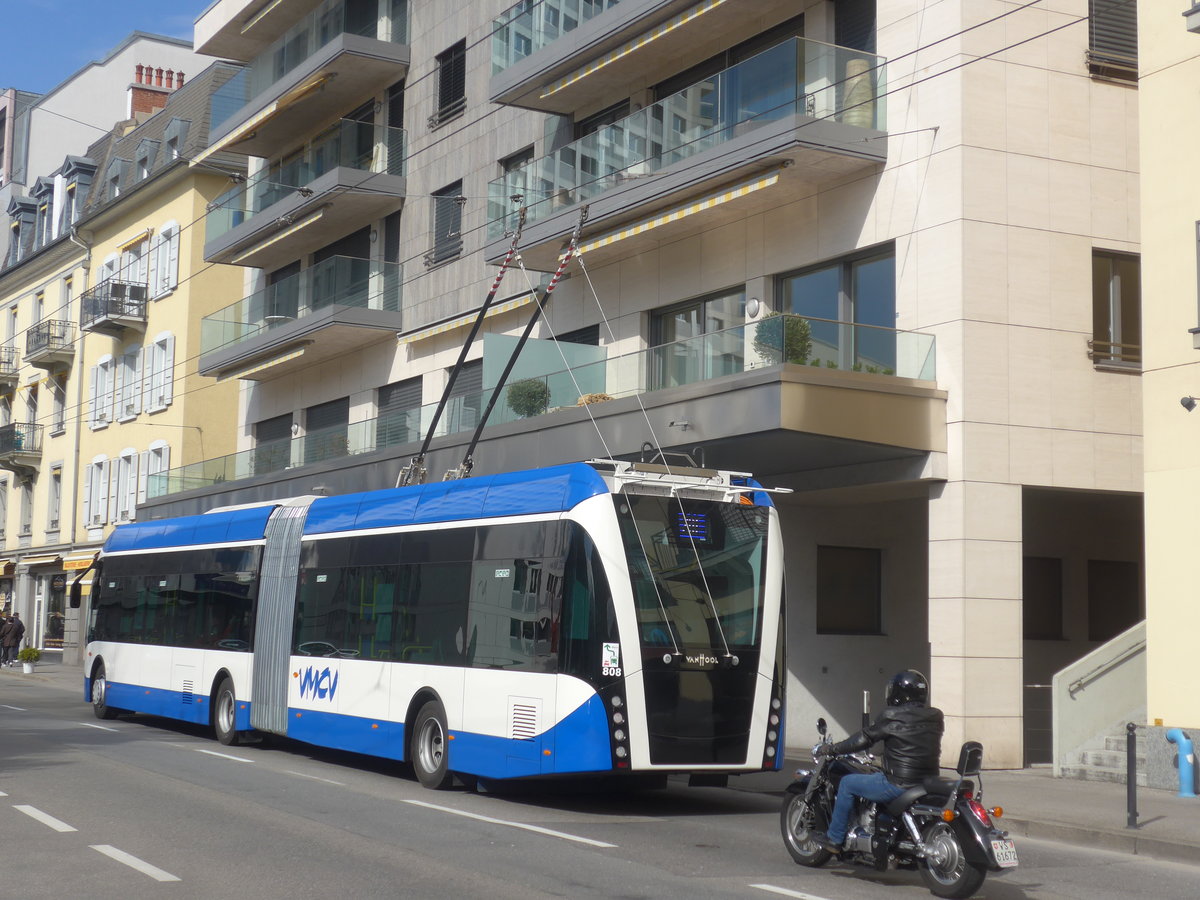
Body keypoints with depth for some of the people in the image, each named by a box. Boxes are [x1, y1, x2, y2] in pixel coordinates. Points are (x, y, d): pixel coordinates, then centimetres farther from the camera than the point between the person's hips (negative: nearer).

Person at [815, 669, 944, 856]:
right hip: (929, 782, 7)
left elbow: (864, 739, -6)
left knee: (847, 783, 11)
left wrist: (832, 749, 7)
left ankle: (834, 839, 16)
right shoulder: (936, 717, 6)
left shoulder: (891, 716, -12)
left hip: (899, 785, -7)